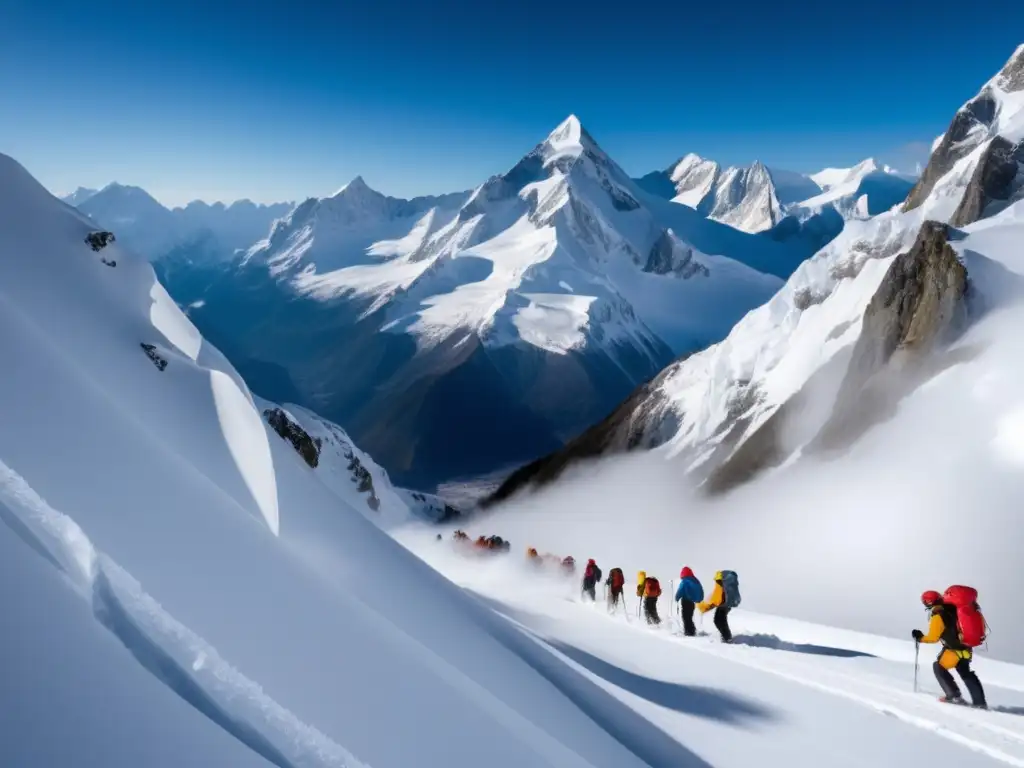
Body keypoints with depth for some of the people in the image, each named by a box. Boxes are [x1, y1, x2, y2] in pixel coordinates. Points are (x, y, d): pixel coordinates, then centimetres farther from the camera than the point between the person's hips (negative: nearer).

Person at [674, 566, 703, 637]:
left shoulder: (684, 581, -15)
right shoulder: (695, 581, 6)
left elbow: (680, 591, -19)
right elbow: (701, 591, 9)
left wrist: (677, 598, -3)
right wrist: (698, 599, 18)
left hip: (686, 601, -7)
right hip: (692, 602, 7)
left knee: (686, 617, 1)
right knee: (689, 617, 19)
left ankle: (689, 632, -4)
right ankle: (692, 630, 20)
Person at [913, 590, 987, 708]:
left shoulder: (937, 617, -19)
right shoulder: (952, 609, 1)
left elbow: (933, 637, -15)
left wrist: (920, 638, 0)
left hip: (954, 649, -8)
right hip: (966, 647, 8)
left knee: (939, 667, 12)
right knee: (965, 672, 25)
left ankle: (955, 696, 7)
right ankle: (980, 702, 26)